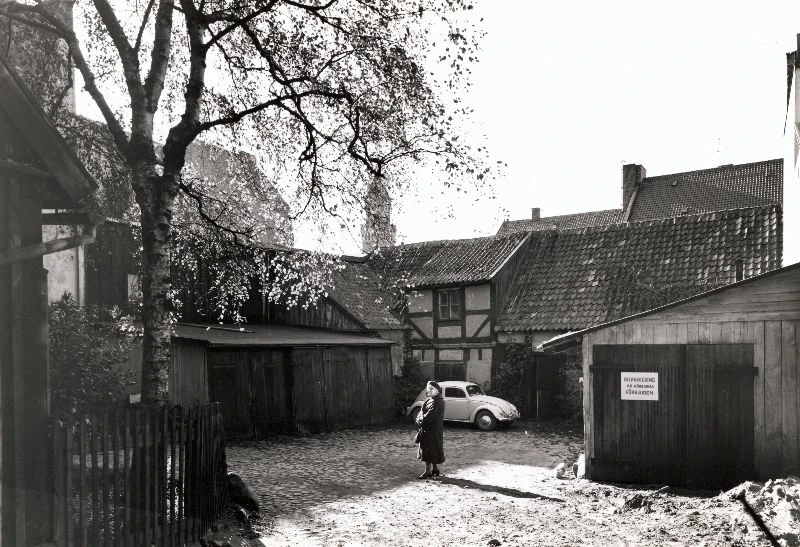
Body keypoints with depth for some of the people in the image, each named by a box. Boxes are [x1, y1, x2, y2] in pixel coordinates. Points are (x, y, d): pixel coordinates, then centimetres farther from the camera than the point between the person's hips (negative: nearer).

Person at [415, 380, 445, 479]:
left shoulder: (438, 402, -16)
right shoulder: (428, 400, 13)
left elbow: (430, 416, -21)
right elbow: (422, 412, 11)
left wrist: (420, 419, -9)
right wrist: (420, 418, -10)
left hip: (433, 430, -9)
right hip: (426, 429, 9)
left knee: (429, 449, -5)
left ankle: (428, 471, -1)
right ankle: (435, 469, 22)